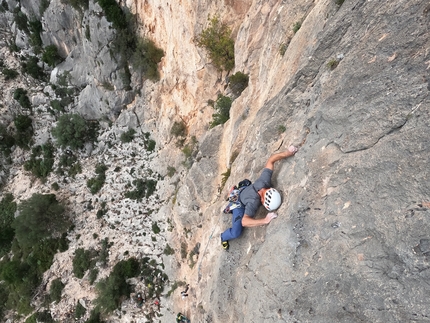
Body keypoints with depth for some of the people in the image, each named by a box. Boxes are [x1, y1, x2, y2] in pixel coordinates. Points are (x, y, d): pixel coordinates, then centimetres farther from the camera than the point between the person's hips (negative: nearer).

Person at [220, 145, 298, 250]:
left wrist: (287, 153, -38)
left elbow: (271, 160, -30)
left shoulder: (264, 181, -39)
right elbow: (244, 222, -55)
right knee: (236, 233, -11)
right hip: (240, 204, -5)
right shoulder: (253, 202, -49)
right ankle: (224, 237, 24)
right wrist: (265, 220, -64)